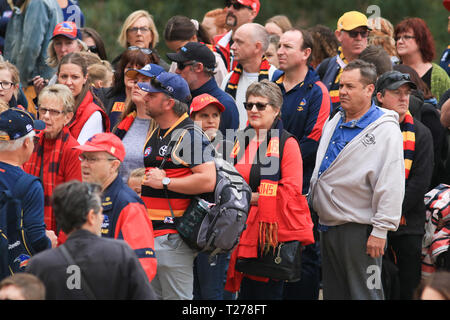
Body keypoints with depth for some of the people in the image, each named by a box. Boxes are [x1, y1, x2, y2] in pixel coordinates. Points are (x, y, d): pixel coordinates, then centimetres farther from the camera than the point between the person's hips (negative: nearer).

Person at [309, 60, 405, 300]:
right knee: (334, 294, 14)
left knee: (365, 294, -5)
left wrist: (380, 230, -19)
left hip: (359, 230, -8)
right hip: (328, 226, 8)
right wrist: (312, 201, 21)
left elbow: (391, 185, -17)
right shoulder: (334, 123, 12)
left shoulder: (385, 130, -13)